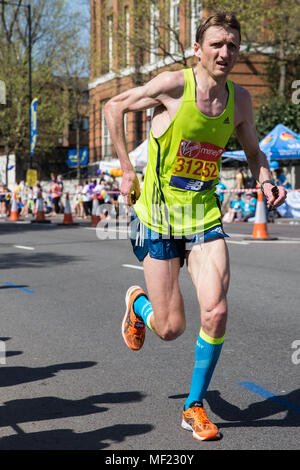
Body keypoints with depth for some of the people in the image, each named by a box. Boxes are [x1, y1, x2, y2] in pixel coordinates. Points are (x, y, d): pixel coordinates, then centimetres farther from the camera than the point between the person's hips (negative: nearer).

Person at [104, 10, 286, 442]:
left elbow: (253, 151, 18)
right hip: (159, 212, -3)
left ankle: (195, 406, 7)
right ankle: (137, 301, 38)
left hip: (205, 215, 3)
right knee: (170, 329, 0)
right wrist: (126, 171, -2)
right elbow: (114, 107, 1)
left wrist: (266, 182, -3)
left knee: (216, 313, -14)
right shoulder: (173, 85, -12)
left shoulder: (239, 99, 3)